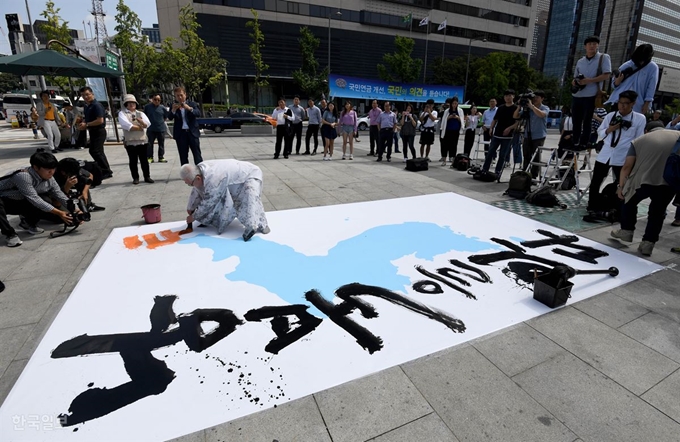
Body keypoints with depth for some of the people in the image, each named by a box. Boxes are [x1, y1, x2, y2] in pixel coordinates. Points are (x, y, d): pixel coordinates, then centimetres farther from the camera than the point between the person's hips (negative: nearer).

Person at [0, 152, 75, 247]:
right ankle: (10, 234, -22)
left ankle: (28, 223, 11)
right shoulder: (23, 176, -33)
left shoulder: (49, 179, -13)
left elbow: (59, 195, -11)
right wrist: (58, 212, -39)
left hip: (21, 202, 6)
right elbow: (34, 199, -35)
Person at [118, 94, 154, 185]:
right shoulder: (122, 113, 4)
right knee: (133, 161, 3)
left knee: (144, 160, 5)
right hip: (130, 141, -2)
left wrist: (140, 120, -19)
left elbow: (147, 124, -1)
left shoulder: (141, 113, 15)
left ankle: (147, 177, 12)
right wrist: (140, 127, -5)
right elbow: (126, 125, -12)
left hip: (143, 140, 2)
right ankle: (135, 178, 9)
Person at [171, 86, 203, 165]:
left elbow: (198, 114, -11)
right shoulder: (174, 106, 9)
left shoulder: (192, 104, 5)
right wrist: (173, 110, -22)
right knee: (183, 156, 5)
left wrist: (189, 108, -28)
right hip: (180, 133, 2)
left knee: (197, 154, -2)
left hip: (192, 132, -2)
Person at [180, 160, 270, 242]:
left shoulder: (212, 180, -38)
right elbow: (196, 191, 10)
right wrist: (190, 208, 21)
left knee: (249, 198, -37)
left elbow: (208, 203, -25)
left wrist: (194, 217, -10)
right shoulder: (199, 169, -9)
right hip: (237, 179, 9)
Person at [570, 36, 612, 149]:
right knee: (576, 121, 7)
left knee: (586, 121, -1)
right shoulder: (580, 61, 15)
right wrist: (574, 82, -3)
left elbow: (607, 75, -7)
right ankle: (575, 143, 15)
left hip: (591, 96, -5)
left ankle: (583, 144, 2)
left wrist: (589, 80, -17)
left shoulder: (603, 58, 2)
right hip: (576, 96, 5)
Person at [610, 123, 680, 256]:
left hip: (644, 180, -2)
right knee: (657, 212, 17)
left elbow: (627, 166, 4)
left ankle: (626, 231, 32)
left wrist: (621, 186, 9)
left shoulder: (639, 141, 12)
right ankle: (648, 243, 17)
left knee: (630, 202, 25)